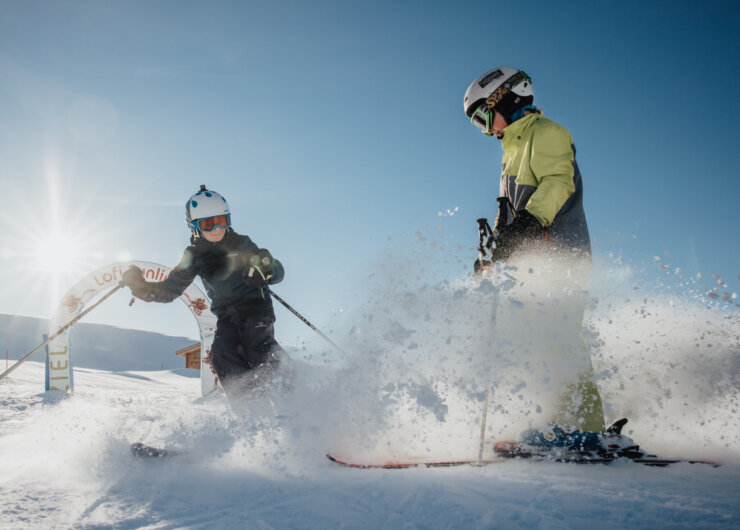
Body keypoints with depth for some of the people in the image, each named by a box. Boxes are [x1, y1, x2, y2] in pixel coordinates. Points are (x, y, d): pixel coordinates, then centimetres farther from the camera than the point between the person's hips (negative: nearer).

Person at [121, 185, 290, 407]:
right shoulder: (195, 256, 3)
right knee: (222, 355, -24)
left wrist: (266, 270, -30)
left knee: (257, 347, -30)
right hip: (226, 316, 3)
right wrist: (141, 286, -13)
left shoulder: (241, 243, -3)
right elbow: (169, 289, 6)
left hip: (255, 307, -3)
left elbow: (278, 272, -5)